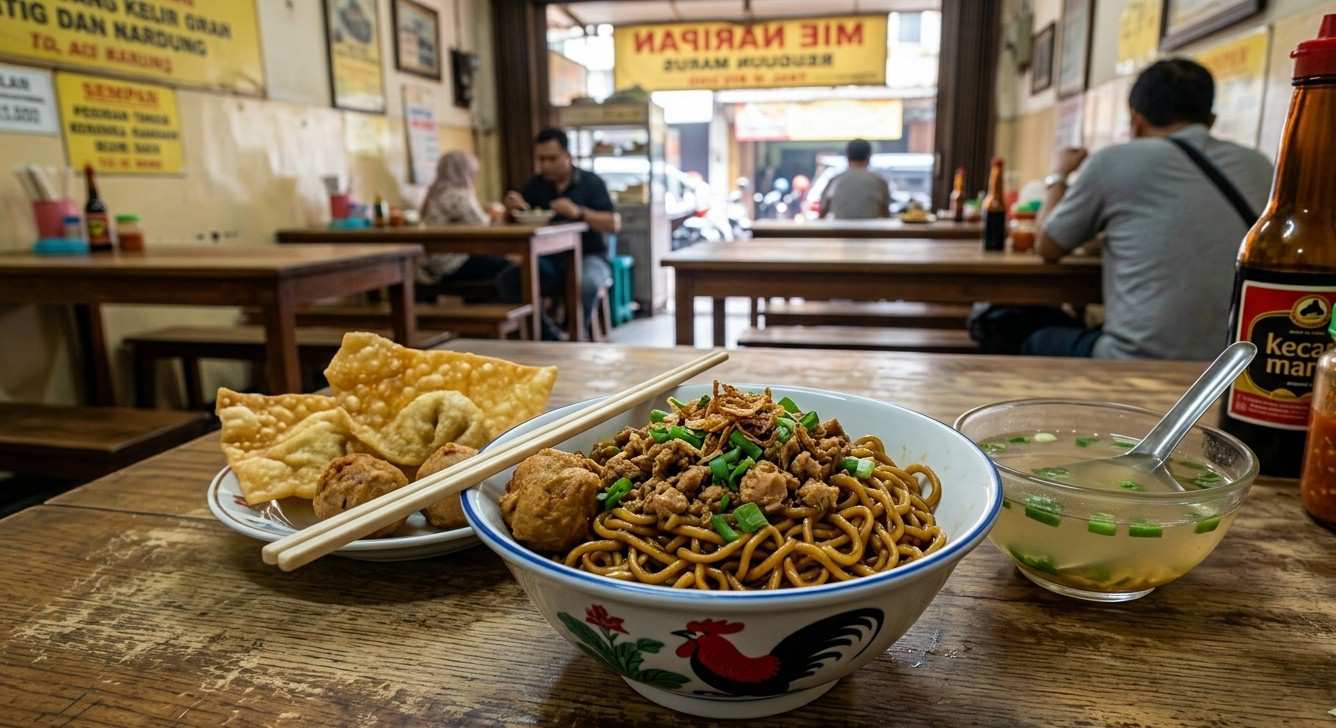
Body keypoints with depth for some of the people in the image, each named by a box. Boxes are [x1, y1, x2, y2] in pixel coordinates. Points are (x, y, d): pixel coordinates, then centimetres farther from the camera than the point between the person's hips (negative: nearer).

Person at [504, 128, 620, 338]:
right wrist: (512, 206, -10)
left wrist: (579, 212, -24)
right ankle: (548, 337, -15)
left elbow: (614, 224, -9)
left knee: (585, 282, -38)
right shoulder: (535, 185, 12)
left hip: (588, 256, -4)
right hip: (548, 260, 4)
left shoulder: (591, 182, 0)